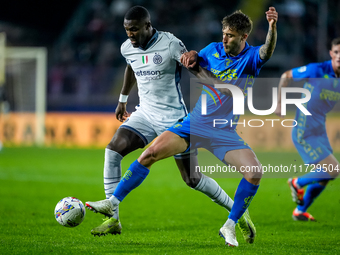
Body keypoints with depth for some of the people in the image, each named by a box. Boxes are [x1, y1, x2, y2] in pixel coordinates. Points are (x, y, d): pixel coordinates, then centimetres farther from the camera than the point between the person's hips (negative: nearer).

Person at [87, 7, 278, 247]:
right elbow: (196, 67, 24)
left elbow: (267, 51, -33)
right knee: (150, 154, -12)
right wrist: (192, 57, 0)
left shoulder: (251, 58, -9)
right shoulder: (214, 50, 3)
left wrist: (272, 27, -51)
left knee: (255, 173, -23)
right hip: (194, 123, 3)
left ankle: (230, 227, -6)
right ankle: (113, 202, 2)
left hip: (224, 132, -2)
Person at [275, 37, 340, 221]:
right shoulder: (316, 71, -19)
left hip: (319, 131, 8)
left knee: (323, 177, 15)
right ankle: (297, 183, 12)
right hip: (305, 133, -8)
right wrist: (279, 103, 0)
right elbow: (286, 76, -4)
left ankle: (300, 212, 33)